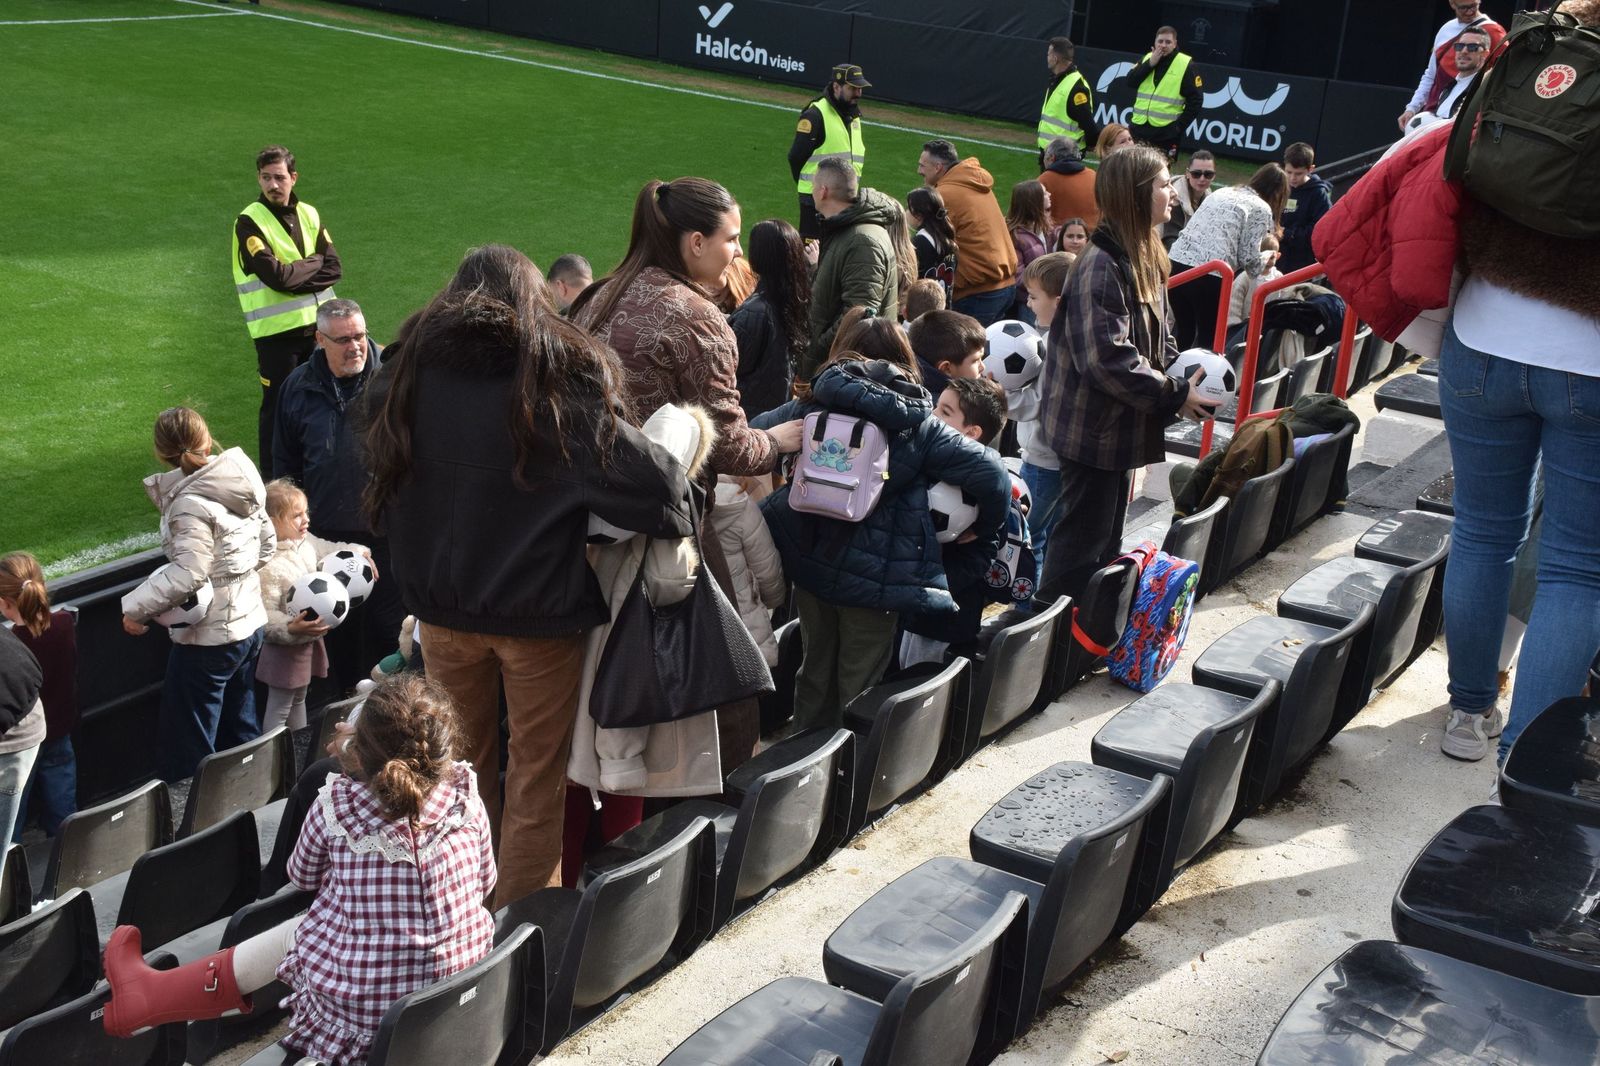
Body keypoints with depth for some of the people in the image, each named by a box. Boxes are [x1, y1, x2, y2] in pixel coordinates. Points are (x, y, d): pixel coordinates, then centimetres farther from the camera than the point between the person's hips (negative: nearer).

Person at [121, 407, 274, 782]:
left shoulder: (190, 503, -22)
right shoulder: (242, 482, 1)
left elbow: (188, 575, -27)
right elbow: (267, 544, 9)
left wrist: (135, 608, -19)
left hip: (208, 636, -8)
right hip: (250, 623, 9)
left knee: (189, 751, 3)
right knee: (241, 731, 21)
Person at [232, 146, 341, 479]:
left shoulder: (309, 215, 7)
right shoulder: (249, 222, -10)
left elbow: (334, 269, -2)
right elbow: (276, 276, -21)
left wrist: (296, 279, -16)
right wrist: (314, 262, -7)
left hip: (317, 326, 5)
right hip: (276, 330, -5)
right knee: (278, 406, 2)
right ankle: (272, 480, 14)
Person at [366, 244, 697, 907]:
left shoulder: (406, 370, 0)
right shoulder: (565, 375, -12)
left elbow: (381, 494, 12)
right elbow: (646, 479, -19)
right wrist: (680, 507, 0)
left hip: (443, 608, 4)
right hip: (540, 608, -4)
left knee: (463, 760, 20)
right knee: (536, 773, 10)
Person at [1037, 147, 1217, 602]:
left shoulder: (1144, 255, 8)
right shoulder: (1100, 266, -24)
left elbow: (1157, 336, 16)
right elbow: (1108, 359, -29)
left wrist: (1182, 374, -2)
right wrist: (1175, 397, -22)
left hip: (1122, 425, 10)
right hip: (1092, 428, -10)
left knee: (1107, 537, 20)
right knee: (1083, 538, -1)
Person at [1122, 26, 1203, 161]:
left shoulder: (1186, 65, -4)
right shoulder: (1147, 58, 12)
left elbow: (1196, 99, -5)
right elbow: (1130, 82, 1)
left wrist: (1179, 126, -11)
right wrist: (1150, 64, -9)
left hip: (1166, 133, -5)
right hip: (1139, 128, 5)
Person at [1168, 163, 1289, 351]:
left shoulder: (1221, 192, 24)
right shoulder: (1262, 209, 5)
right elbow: (1248, 256, -2)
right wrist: (1265, 260, 20)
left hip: (1177, 262, 6)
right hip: (1209, 275, -6)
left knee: (1183, 330, 23)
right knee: (1209, 338, 10)